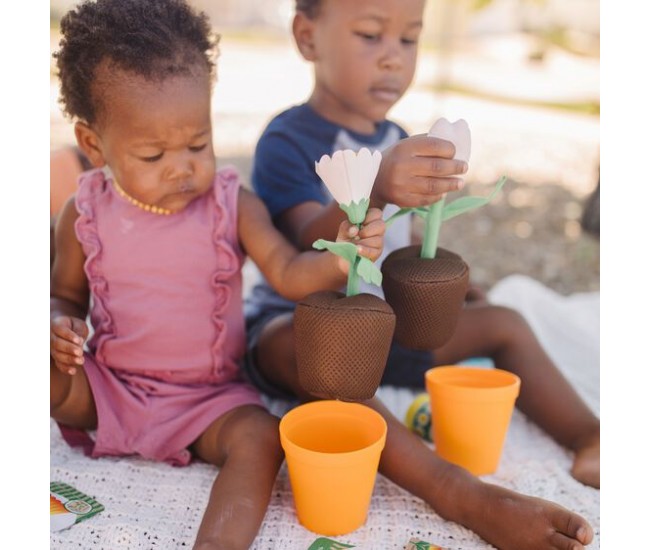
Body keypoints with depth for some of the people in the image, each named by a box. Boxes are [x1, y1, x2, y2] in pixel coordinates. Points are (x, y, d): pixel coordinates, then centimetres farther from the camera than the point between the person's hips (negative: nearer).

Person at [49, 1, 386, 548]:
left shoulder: (233, 206, -9)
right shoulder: (85, 214, -5)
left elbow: (289, 273, -14)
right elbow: (65, 293, 8)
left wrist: (340, 257, -35)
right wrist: (58, 325, -16)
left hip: (209, 397, -1)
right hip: (106, 388, 2)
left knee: (259, 437, -28)